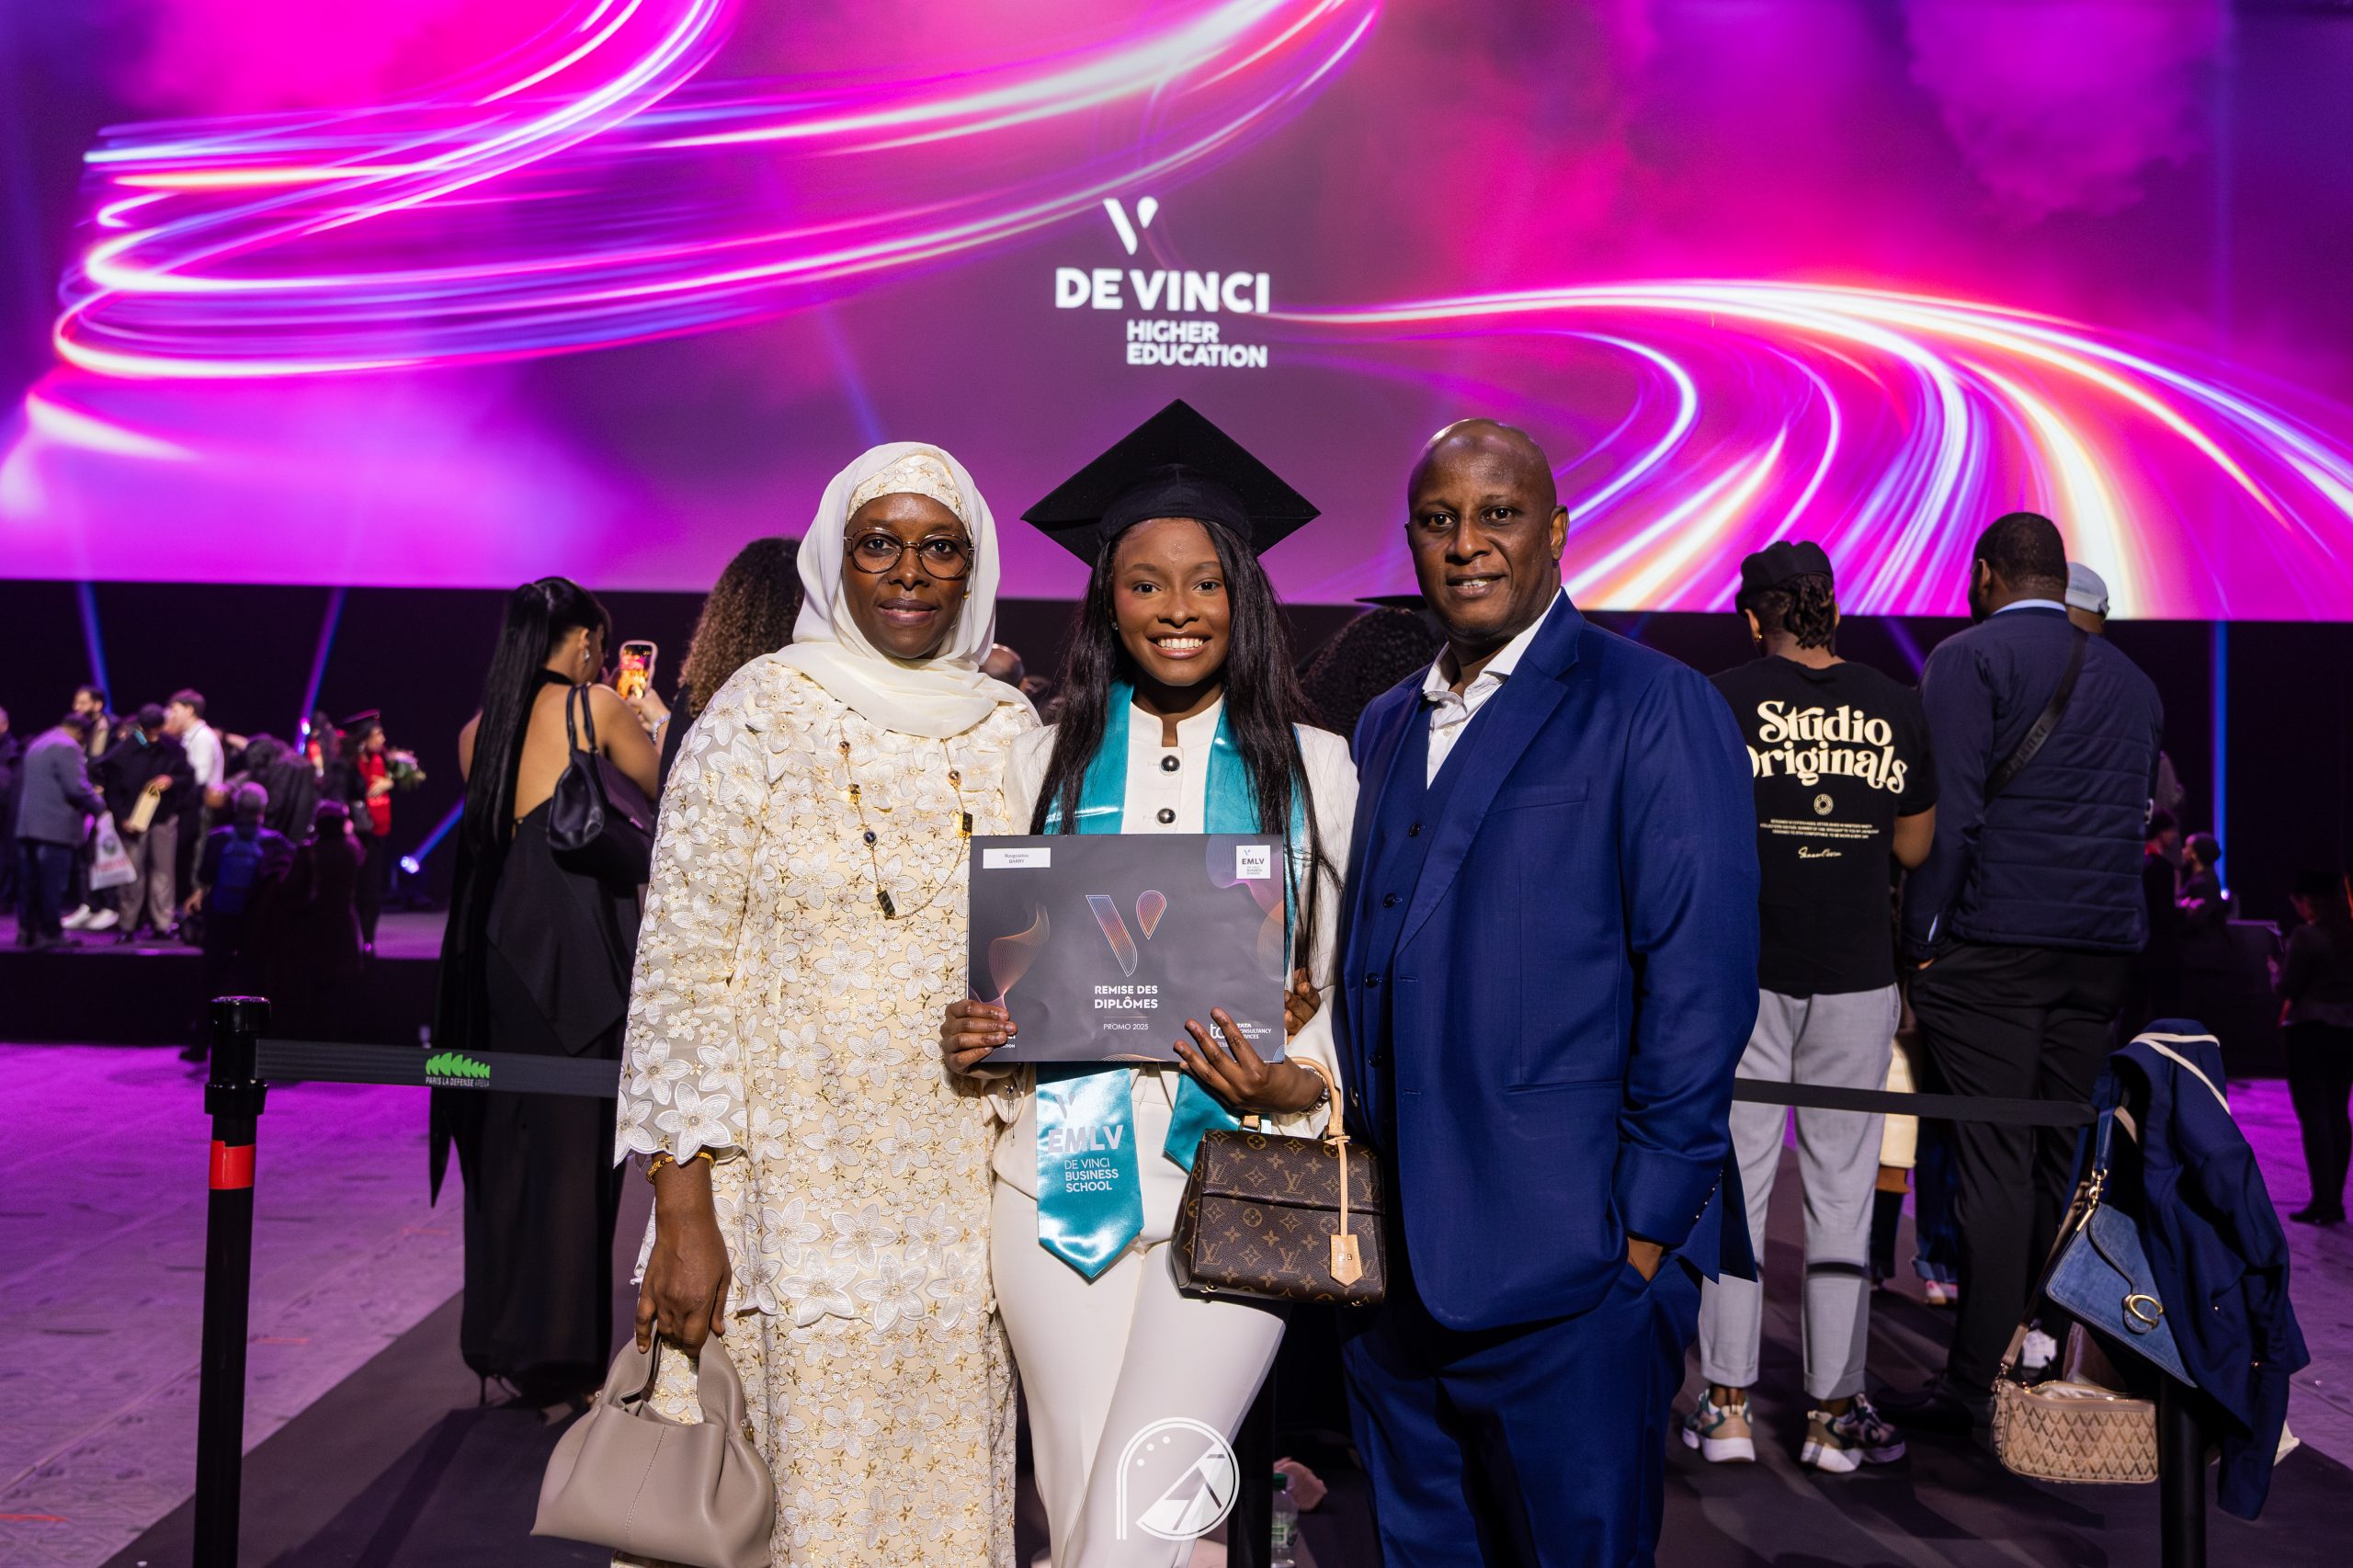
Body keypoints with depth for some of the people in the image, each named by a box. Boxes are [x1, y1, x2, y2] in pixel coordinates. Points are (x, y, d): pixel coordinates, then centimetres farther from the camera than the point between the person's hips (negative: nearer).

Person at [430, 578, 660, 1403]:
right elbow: (663, 788, 8)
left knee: (502, 1138, 13)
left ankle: (499, 1340, 22)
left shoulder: (478, 730, 13)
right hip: (575, 954, -6)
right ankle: (556, 1352, 4)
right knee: (572, 1143, 0)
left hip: (492, 948, 6)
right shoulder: (597, 707, -2)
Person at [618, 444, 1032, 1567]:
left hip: (964, 1204, 3)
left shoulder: (1013, 733, 8)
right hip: (795, 1188, -3)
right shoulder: (759, 713, -2)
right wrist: (683, 1211, -10)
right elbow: (679, 967, -6)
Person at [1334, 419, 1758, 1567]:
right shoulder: (1385, 727, 14)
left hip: (1567, 1269, -6)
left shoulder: (1655, 708, -7)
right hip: (1393, 1259, 6)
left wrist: (1646, 1227, -14)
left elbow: (1703, 981, -11)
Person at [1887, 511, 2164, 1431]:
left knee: (1994, 1163, -5)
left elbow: (1947, 810, -12)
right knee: (2061, 1159, 11)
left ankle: (1977, 1382, -2)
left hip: (1993, 943, -6)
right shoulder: (2132, 679, 18)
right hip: (2104, 950, 6)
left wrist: (1923, 934, -7)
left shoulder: (1968, 658, -3)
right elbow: (2140, 816, 19)